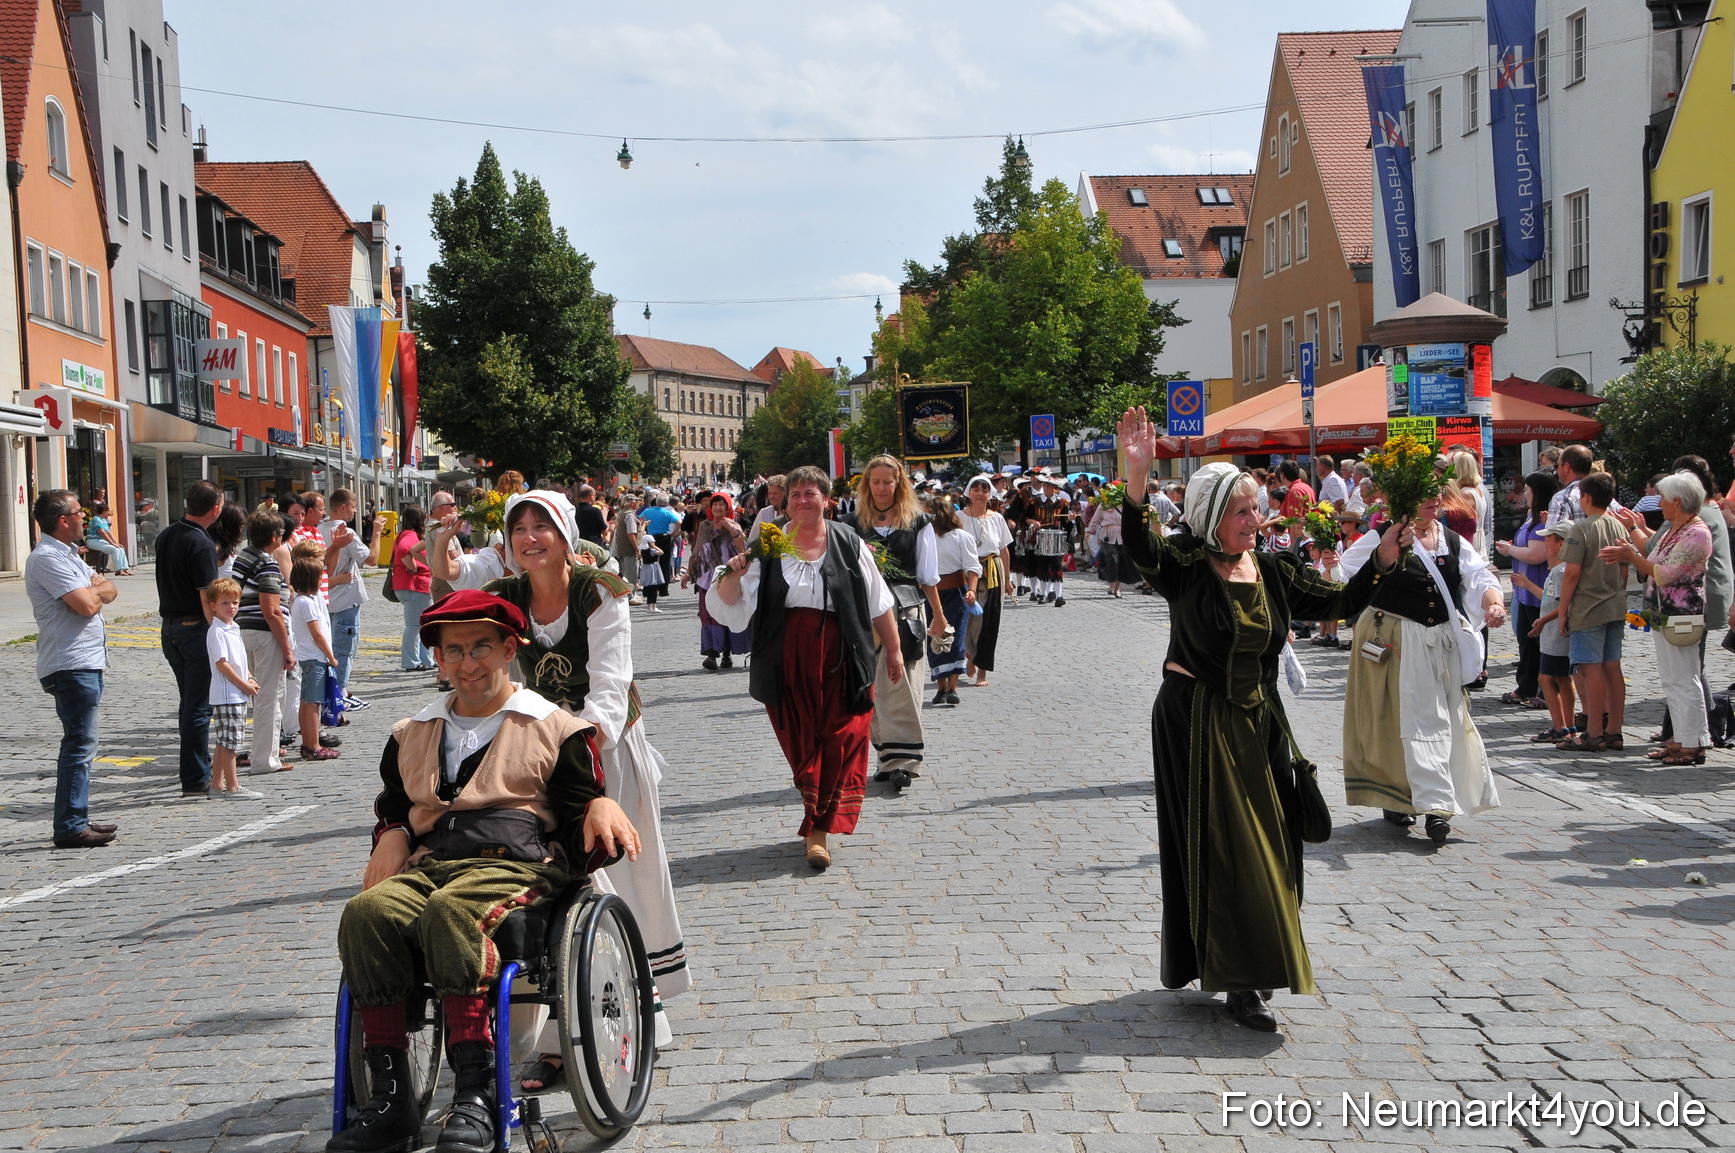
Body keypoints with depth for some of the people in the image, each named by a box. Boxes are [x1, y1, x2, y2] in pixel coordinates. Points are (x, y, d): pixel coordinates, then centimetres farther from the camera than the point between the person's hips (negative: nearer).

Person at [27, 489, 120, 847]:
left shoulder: (68, 556, 18)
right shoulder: (47, 559, -14)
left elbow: (110, 591, 15)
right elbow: (86, 605, -22)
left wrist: (93, 589, -7)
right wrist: (97, 591, -1)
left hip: (88, 663, 11)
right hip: (71, 665, -11)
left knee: (80, 743, 15)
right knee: (79, 745, -9)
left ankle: (77, 819, 23)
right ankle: (70, 828, -7)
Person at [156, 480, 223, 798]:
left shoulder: (165, 536, 8)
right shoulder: (201, 545, -18)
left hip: (169, 626, 9)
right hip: (196, 629, -9)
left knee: (190, 703, 19)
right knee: (198, 707, -3)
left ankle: (195, 771, 27)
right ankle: (196, 781, 0)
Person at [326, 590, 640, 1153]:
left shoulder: (554, 729, 15)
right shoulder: (412, 735, 28)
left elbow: (584, 843, 9)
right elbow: (393, 808, 34)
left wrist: (602, 808, -15)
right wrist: (391, 838, 10)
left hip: (517, 863, -4)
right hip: (429, 865, 4)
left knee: (450, 910, -38)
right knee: (365, 913, -30)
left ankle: (476, 1095, -38)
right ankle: (391, 1103, -28)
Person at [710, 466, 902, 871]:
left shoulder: (849, 544, 4)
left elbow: (879, 604, 10)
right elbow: (729, 602, 3)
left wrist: (893, 649, 10)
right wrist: (734, 575, -17)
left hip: (840, 658, -1)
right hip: (788, 661, 1)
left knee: (840, 741, -4)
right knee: (801, 742, 5)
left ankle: (818, 829, 2)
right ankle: (819, 823, 19)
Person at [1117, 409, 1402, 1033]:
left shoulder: (1275, 572, 5)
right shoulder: (1185, 566, -11)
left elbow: (1341, 601, 4)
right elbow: (1140, 545, -30)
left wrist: (1384, 557, -13)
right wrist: (1137, 473, -46)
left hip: (1258, 723, 6)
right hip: (1197, 722, -6)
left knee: (1267, 842, 11)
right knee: (1222, 847, -4)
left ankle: (1247, 970, 27)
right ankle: (1239, 983, 0)